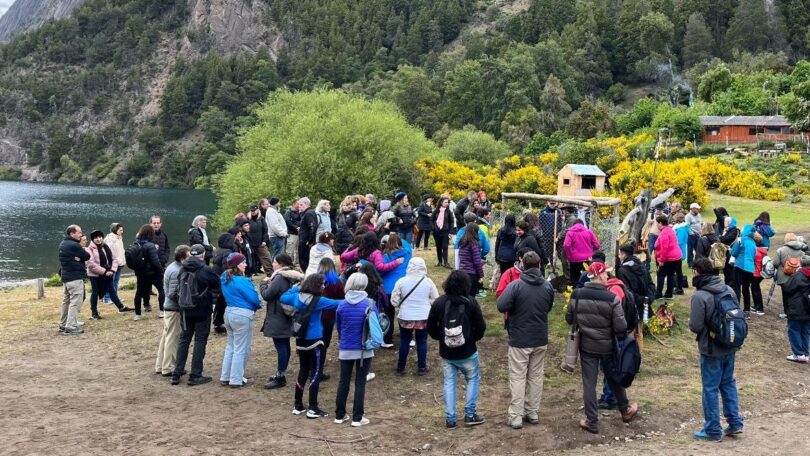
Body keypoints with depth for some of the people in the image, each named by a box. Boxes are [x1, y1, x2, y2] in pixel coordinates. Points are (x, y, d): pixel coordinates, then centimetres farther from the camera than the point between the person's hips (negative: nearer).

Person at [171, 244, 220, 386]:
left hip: (185, 311, 5)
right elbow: (218, 288, -6)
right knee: (200, 341, 3)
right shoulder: (206, 271, -15)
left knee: (184, 339, 14)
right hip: (202, 311, -5)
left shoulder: (182, 270, 0)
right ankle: (195, 376, 3)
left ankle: (177, 374, 13)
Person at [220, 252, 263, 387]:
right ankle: (236, 380, 5)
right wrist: (258, 305, 3)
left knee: (230, 346, 19)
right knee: (241, 349, 1)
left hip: (229, 313, 9)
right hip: (242, 315, -9)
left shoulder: (225, 278, 6)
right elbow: (254, 298, -16)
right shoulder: (242, 281, -19)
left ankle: (225, 377, 22)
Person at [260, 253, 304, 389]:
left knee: (280, 346, -6)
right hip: (287, 317, 10)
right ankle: (281, 374, 25)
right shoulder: (292, 278, 9)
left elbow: (267, 295, -17)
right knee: (284, 346, 15)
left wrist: (264, 283, 0)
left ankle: (280, 377, -3)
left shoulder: (279, 278, -20)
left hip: (278, 319, -10)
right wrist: (270, 282, 8)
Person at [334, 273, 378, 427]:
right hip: (364, 349, -2)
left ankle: (339, 415, 21)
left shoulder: (342, 304, -5)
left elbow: (338, 326, 7)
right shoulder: (370, 304, -12)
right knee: (360, 383, 6)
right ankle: (357, 418, 8)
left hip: (345, 349, 2)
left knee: (343, 382, 14)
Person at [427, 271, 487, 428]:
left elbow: (431, 326, 0)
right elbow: (481, 326, -9)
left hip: (446, 352, 3)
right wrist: (473, 338, 9)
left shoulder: (439, 302, -5)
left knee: (449, 382, 12)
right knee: (473, 380, 15)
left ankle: (450, 418, 11)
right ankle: (470, 415, 13)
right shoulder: (471, 303, -13)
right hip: (467, 351, -2)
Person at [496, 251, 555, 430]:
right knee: (536, 377, 15)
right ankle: (533, 413, 21)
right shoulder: (548, 286, 0)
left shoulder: (516, 286, -18)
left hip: (519, 340, -4)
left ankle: (516, 417, 3)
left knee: (518, 378, 2)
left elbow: (501, 306, -25)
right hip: (541, 340, 4)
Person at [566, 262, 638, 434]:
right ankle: (625, 411, 39)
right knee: (614, 379, 20)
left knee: (589, 383, 6)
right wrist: (621, 338, 4)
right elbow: (620, 326, -16)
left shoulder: (576, 295, -9)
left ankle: (592, 421, 9)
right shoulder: (612, 298, -19)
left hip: (586, 345, 1)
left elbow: (569, 319, 3)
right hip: (608, 346, -1)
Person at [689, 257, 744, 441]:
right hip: (730, 347, 6)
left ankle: (713, 430, 13)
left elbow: (695, 326, -21)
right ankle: (735, 422, 23)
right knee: (728, 383, 21)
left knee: (710, 388, 5)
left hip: (711, 349, -6)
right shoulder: (728, 290, -1)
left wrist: (691, 321, 0)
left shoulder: (699, 296, -21)